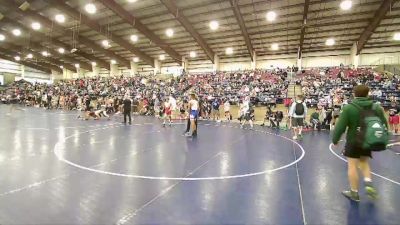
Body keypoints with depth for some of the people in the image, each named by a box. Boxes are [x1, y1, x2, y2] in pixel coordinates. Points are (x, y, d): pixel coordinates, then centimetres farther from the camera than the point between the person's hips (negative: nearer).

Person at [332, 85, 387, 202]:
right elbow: (384, 124, 8)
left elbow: (340, 126, -14)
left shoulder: (348, 108, -14)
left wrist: (335, 140, -2)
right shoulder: (376, 107, 1)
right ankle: (369, 184, 8)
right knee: (364, 162, 25)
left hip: (353, 141, -5)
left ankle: (354, 192, 13)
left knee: (352, 166, 4)